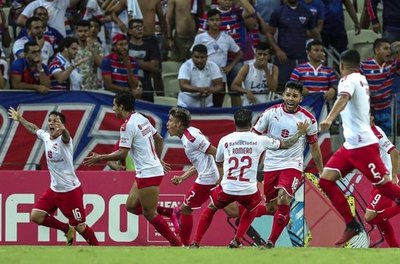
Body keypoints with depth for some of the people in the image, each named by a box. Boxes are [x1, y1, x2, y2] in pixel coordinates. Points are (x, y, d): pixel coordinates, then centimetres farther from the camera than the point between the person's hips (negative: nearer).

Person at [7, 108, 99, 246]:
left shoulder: (63, 139, -18)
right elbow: (34, 128, 26)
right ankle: (67, 229, 18)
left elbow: (66, 137, -44)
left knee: (80, 226, -3)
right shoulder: (46, 136, 3)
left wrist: (63, 130, -67)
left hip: (71, 190, -7)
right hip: (54, 189, 7)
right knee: (36, 216, 0)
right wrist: (20, 119, 39)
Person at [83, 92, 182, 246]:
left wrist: (99, 158, -8)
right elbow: (158, 139, 21)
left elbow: (122, 154, -19)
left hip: (148, 174, -9)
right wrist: (158, 159, 30)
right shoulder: (142, 119, 11)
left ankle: (176, 244, 0)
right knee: (131, 206, 14)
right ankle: (170, 213, 9)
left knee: (149, 214, -2)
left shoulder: (128, 126, -16)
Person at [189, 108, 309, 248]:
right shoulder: (259, 140, 1)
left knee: (210, 209, 28)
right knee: (252, 208, 35)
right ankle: (237, 240, 23)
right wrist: (300, 132, 31)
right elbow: (285, 144, 14)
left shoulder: (224, 140, 4)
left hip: (226, 189, 0)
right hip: (249, 191, 0)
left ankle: (195, 243, 18)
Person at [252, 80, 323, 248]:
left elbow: (314, 147, 6)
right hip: (270, 165, 2)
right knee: (271, 208, 7)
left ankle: (271, 243, -16)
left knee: (283, 199, -24)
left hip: (292, 165, -2)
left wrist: (321, 172, 9)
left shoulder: (308, 119, -4)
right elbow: (254, 135, 3)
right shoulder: (271, 113, -3)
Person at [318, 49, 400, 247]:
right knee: (325, 180, 1)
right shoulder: (361, 78, 16)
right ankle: (352, 225, 3)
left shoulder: (349, 79, -10)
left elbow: (344, 99, -31)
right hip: (350, 145, 9)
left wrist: (329, 119, -47)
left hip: (362, 144, -9)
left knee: (384, 186, -8)